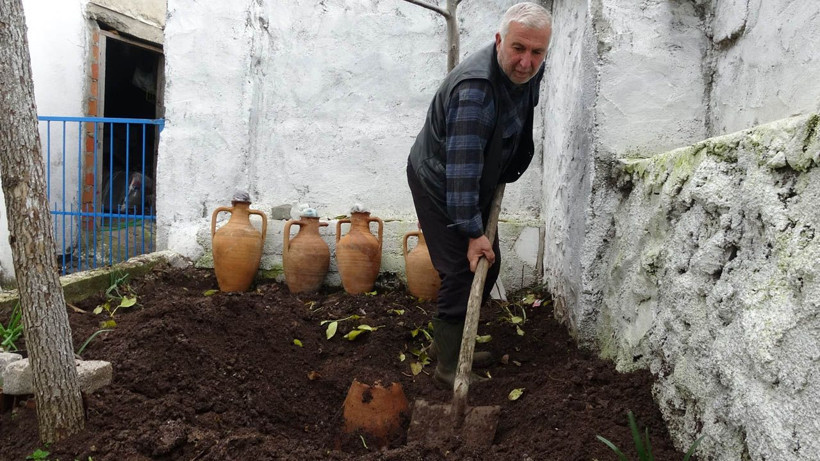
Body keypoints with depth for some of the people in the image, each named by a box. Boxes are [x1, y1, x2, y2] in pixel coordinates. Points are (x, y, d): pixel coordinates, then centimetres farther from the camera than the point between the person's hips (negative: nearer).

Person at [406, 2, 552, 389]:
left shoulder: (528, 71, -6)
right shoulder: (475, 88, -35)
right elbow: (461, 169, -36)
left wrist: (507, 173, 21)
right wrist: (473, 232, -33)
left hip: (478, 183, 9)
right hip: (438, 185, -9)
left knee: (488, 264, 14)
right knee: (463, 270, -9)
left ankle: (447, 341, 30)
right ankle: (448, 366, 7)